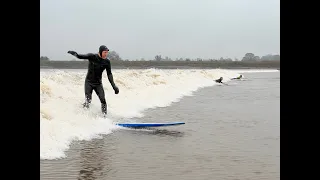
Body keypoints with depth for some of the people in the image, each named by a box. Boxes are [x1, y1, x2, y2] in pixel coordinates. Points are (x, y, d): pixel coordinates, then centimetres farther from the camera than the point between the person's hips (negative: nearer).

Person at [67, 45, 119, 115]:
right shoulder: (92, 56, -11)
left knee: (103, 100, -7)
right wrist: (75, 54, -44)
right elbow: (81, 56, -21)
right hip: (89, 82, -2)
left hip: (98, 83, 2)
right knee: (88, 100, -14)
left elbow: (109, 74, -1)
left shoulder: (107, 61, -5)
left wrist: (114, 86, -8)